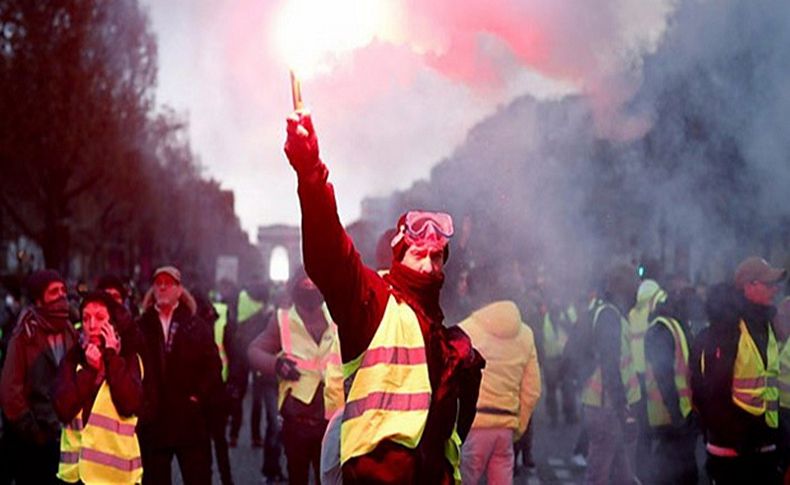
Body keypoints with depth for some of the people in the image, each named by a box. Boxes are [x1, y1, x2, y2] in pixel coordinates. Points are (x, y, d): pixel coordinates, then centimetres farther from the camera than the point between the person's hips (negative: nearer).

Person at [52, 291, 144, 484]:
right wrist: (89, 369, -9)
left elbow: (130, 405, -15)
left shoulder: (128, 359, 2)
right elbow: (63, 409, -5)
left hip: (117, 469, -2)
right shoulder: (73, 358, 7)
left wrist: (112, 357, -10)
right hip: (77, 468, 2)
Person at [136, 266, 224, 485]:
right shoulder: (141, 327, 7)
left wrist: (199, 397, -10)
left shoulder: (197, 327, 6)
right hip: (153, 421, 1)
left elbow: (212, 366, 0)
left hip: (190, 420, -1)